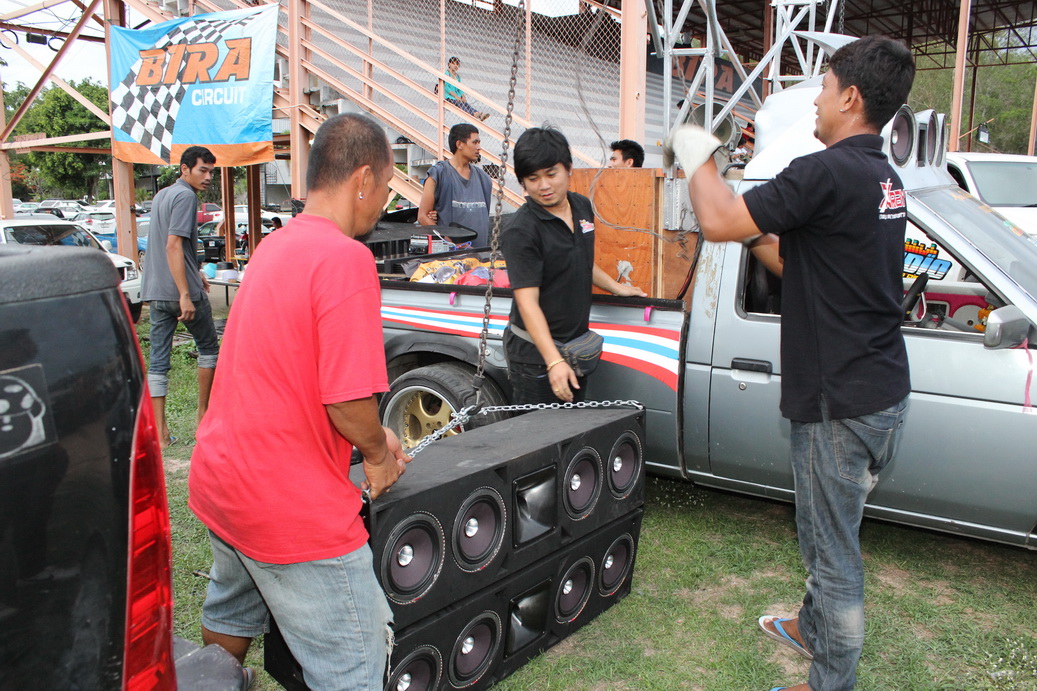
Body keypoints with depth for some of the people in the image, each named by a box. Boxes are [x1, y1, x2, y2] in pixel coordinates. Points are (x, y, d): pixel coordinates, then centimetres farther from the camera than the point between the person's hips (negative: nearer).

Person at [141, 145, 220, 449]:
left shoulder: (161, 195, 19)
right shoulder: (185, 196, -10)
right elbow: (173, 245, -20)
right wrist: (186, 294, -23)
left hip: (154, 292, 8)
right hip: (181, 291, -8)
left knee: (157, 361, 4)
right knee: (209, 347, 12)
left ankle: (160, 430, 5)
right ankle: (204, 412, 20)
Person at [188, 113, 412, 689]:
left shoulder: (273, 247, 8)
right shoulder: (345, 258, -21)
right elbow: (347, 401, -25)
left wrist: (370, 437, 18)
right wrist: (377, 453, -3)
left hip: (219, 481, 10)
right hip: (293, 506, -9)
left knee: (228, 622, 31)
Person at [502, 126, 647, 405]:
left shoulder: (583, 207, 4)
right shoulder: (522, 231, -20)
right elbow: (527, 301, -25)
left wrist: (616, 287, 20)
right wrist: (554, 361, -32)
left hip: (576, 344, 8)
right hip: (535, 351, -7)